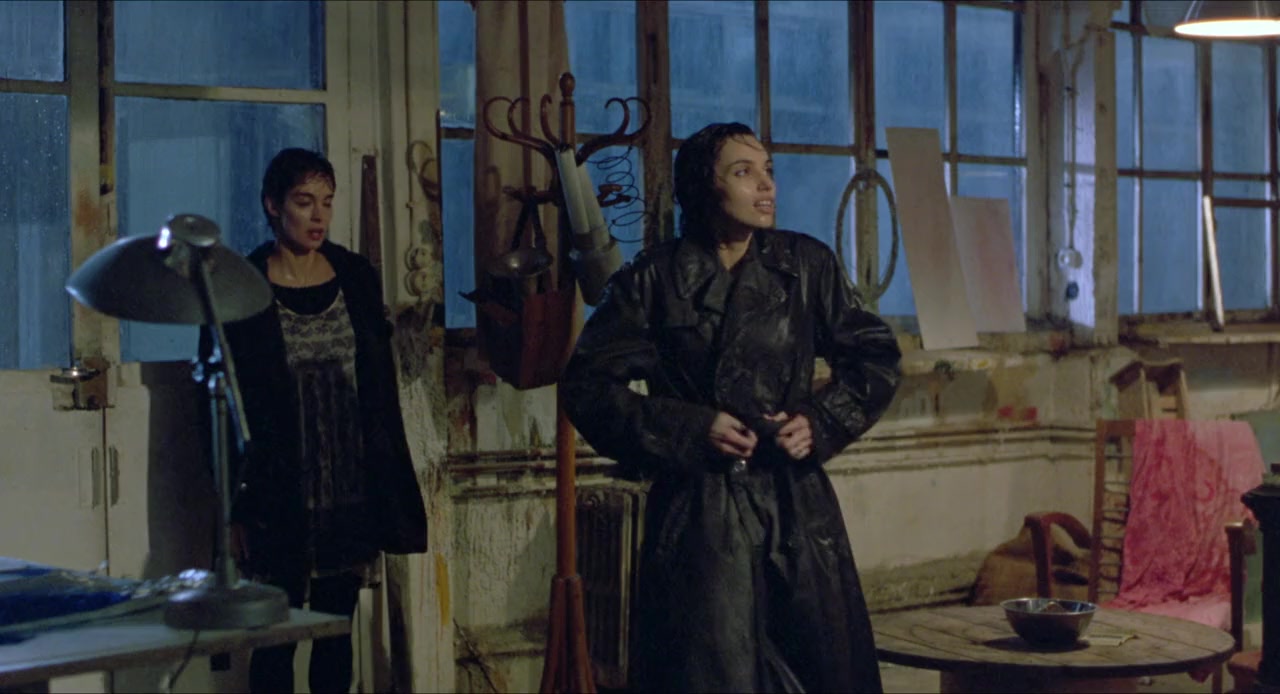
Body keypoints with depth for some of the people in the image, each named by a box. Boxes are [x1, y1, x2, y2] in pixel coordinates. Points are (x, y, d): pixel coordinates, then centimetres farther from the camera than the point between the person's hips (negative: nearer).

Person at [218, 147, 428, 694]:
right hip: (279, 500, -3)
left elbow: (382, 392, 9)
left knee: (336, 632, 10)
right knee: (276, 639, 2)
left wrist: (388, 498, 6)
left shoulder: (357, 279, 6)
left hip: (351, 498, 4)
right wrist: (234, 506, -8)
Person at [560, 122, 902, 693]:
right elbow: (587, 383, -1)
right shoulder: (654, 278, 0)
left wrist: (820, 421, -3)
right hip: (697, 513, -3)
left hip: (798, 508, 3)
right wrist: (690, 429, -11)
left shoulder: (807, 265, 6)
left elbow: (877, 358, 13)